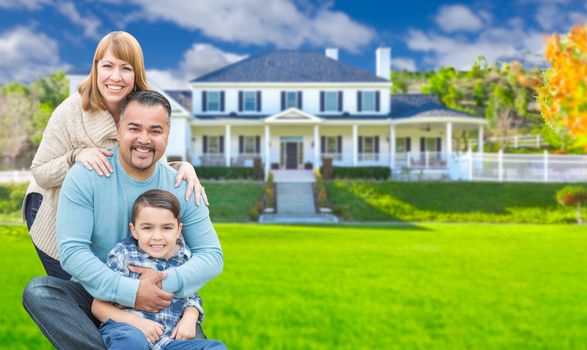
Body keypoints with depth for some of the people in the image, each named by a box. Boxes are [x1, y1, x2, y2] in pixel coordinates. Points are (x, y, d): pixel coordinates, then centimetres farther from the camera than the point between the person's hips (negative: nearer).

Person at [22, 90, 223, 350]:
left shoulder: (182, 188, -3)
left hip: (159, 302, 0)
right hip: (95, 296, 1)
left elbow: (212, 255, -2)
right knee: (37, 291, -28)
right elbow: (71, 251, -16)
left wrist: (168, 281, -22)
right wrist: (130, 291, -26)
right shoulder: (84, 177, -9)